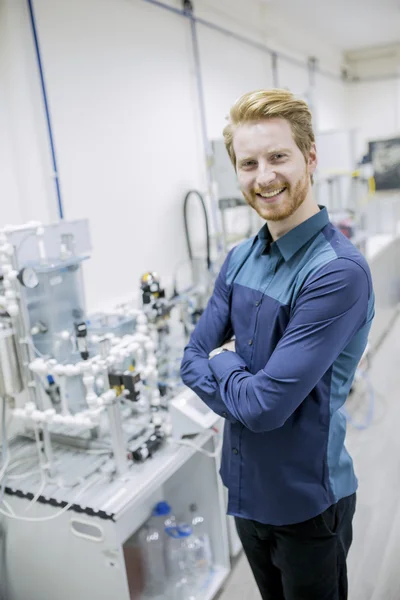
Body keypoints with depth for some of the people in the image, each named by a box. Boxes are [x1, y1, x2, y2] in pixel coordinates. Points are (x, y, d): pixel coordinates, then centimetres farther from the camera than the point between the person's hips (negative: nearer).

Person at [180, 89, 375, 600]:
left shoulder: (338, 272, -26)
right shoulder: (239, 260, -2)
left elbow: (267, 404, -28)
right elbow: (193, 361, -1)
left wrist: (222, 364, -10)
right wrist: (244, 386, -17)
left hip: (307, 500, -6)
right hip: (245, 486, 6)